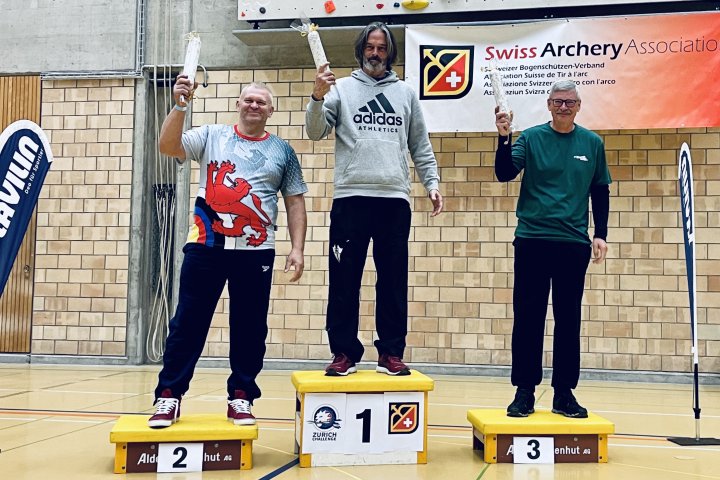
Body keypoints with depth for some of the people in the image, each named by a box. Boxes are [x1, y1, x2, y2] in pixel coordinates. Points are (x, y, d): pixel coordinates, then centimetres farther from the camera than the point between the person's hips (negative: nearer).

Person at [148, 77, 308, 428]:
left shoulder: (282, 151, 12)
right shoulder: (211, 136, 10)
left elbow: (294, 202, 10)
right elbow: (168, 146, -5)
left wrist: (297, 248, 1)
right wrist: (180, 106, -18)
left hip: (255, 251, 1)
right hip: (206, 246, -1)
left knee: (250, 327, 6)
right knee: (188, 323, 1)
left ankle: (241, 397, 17)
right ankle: (168, 395, 10)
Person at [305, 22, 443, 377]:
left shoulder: (406, 93, 16)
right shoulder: (342, 88, 10)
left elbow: (421, 146, 17)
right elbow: (316, 132, -1)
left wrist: (432, 183, 6)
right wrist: (318, 97, -18)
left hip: (394, 199, 2)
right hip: (350, 198, -1)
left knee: (393, 281, 5)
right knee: (344, 281, 1)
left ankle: (391, 353, 13)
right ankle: (344, 353, 11)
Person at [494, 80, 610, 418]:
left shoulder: (592, 143, 8)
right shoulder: (531, 138, 3)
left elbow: (600, 192, 13)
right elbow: (504, 174, -8)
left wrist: (600, 234, 6)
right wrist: (504, 137, -21)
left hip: (574, 244, 2)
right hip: (532, 240, -1)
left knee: (568, 321, 6)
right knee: (527, 318, 1)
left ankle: (564, 394, 15)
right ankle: (524, 391, 11)